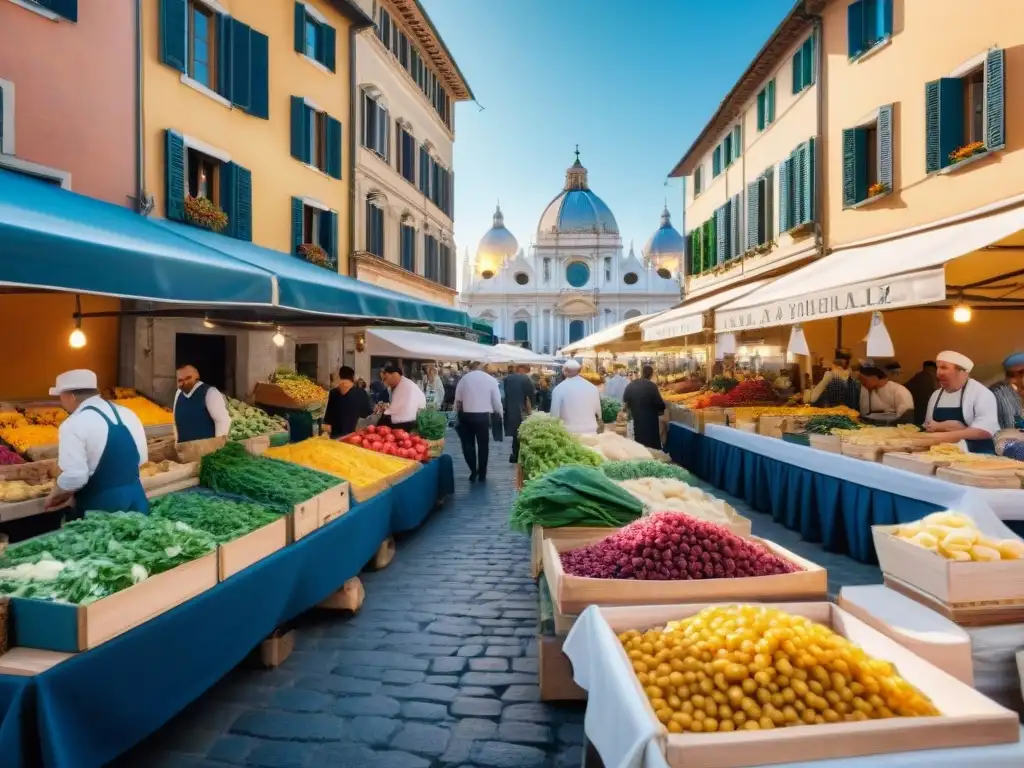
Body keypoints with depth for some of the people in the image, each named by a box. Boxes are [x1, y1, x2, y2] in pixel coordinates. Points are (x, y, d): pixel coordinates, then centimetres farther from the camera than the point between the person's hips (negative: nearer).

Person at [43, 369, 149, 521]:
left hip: (100, 506, -6)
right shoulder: (127, 413, 6)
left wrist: (56, 494, 0)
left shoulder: (73, 425, -14)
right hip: (135, 498, 6)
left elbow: (74, 476, -18)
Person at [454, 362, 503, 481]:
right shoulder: (491, 379, -1)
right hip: (483, 416, 0)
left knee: (468, 443, 15)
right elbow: (497, 401, 0)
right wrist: (499, 413, 15)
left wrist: (458, 411, 21)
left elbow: (457, 399, 4)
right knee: (483, 444, 13)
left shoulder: (464, 379, 1)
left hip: (466, 415, 0)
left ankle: (473, 471, 8)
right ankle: (482, 474, 20)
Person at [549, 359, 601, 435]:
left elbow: (555, 414, -5)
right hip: (591, 432, 3)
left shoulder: (559, 388, -8)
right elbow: (598, 412, 13)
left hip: (569, 433, -3)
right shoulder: (593, 387, 4)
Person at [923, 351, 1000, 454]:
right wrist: (943, 427, -7)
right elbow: (929, 427, 13)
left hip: (976, 455, -3)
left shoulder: (981, 393, -6)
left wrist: (950, 435, -22)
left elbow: (986, 430, -15)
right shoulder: (936, 395, 10)